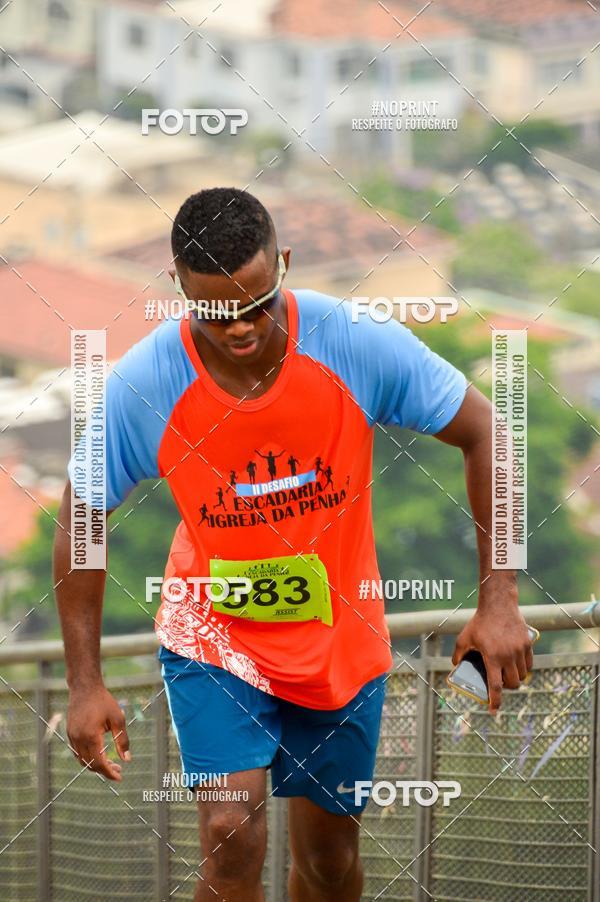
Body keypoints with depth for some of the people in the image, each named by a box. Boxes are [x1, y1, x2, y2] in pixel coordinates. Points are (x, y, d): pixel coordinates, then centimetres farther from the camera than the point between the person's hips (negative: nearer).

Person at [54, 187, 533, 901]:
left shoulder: (360, 344, -22)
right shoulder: (140, 386, -21)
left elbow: (482, 432, -10)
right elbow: (81, 519, -7)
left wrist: (498, 601, -16)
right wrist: (84, 684, -9)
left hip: (340, 641, 2)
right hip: (213, 634, -1)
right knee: (231, 833, -21)